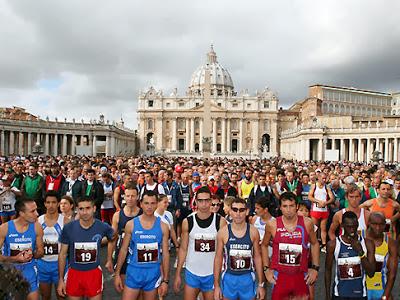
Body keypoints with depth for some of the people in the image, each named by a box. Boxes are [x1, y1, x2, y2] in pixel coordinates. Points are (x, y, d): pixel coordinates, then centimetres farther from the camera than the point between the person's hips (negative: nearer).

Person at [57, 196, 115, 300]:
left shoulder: (103, 227, -11)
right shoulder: (68, 228, -10)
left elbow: (113, 239, 10)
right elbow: (63, 254, 0)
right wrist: (61, 279, 0)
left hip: (94, 273, 0)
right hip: (74, 273, 0)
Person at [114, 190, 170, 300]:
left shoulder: (163, 226, -5)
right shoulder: (131, 224, -6)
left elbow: (165, 254, -1)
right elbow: (123, 250, 2)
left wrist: (165, 280, -2)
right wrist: (117, 273, 1)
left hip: (153, 273, 1)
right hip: (134, 272, 0)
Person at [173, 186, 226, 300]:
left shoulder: (220, 221, -9)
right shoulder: (187, 222, -6)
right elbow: (183, 249, 1)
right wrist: (177, 274, 0)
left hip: (213, 274, 0)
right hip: (191, 273, 1)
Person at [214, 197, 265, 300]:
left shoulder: (253, 232, -6)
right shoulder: (223, 232, -8)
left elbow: (257, 257, 2)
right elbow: (218, 258, -2)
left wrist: (261, 284, 3)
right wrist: (216, 285, -2)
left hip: (248, 278, 1)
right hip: (229, 278, 0)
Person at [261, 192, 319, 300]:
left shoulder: (307, 223, -7)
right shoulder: (272, 225, -9)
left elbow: (314, 244, 10)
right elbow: (264, 245, 6)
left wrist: (315, 268, 5)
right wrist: (267, 269, 2)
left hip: (301, 276, 1)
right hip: (278, 275, -1)